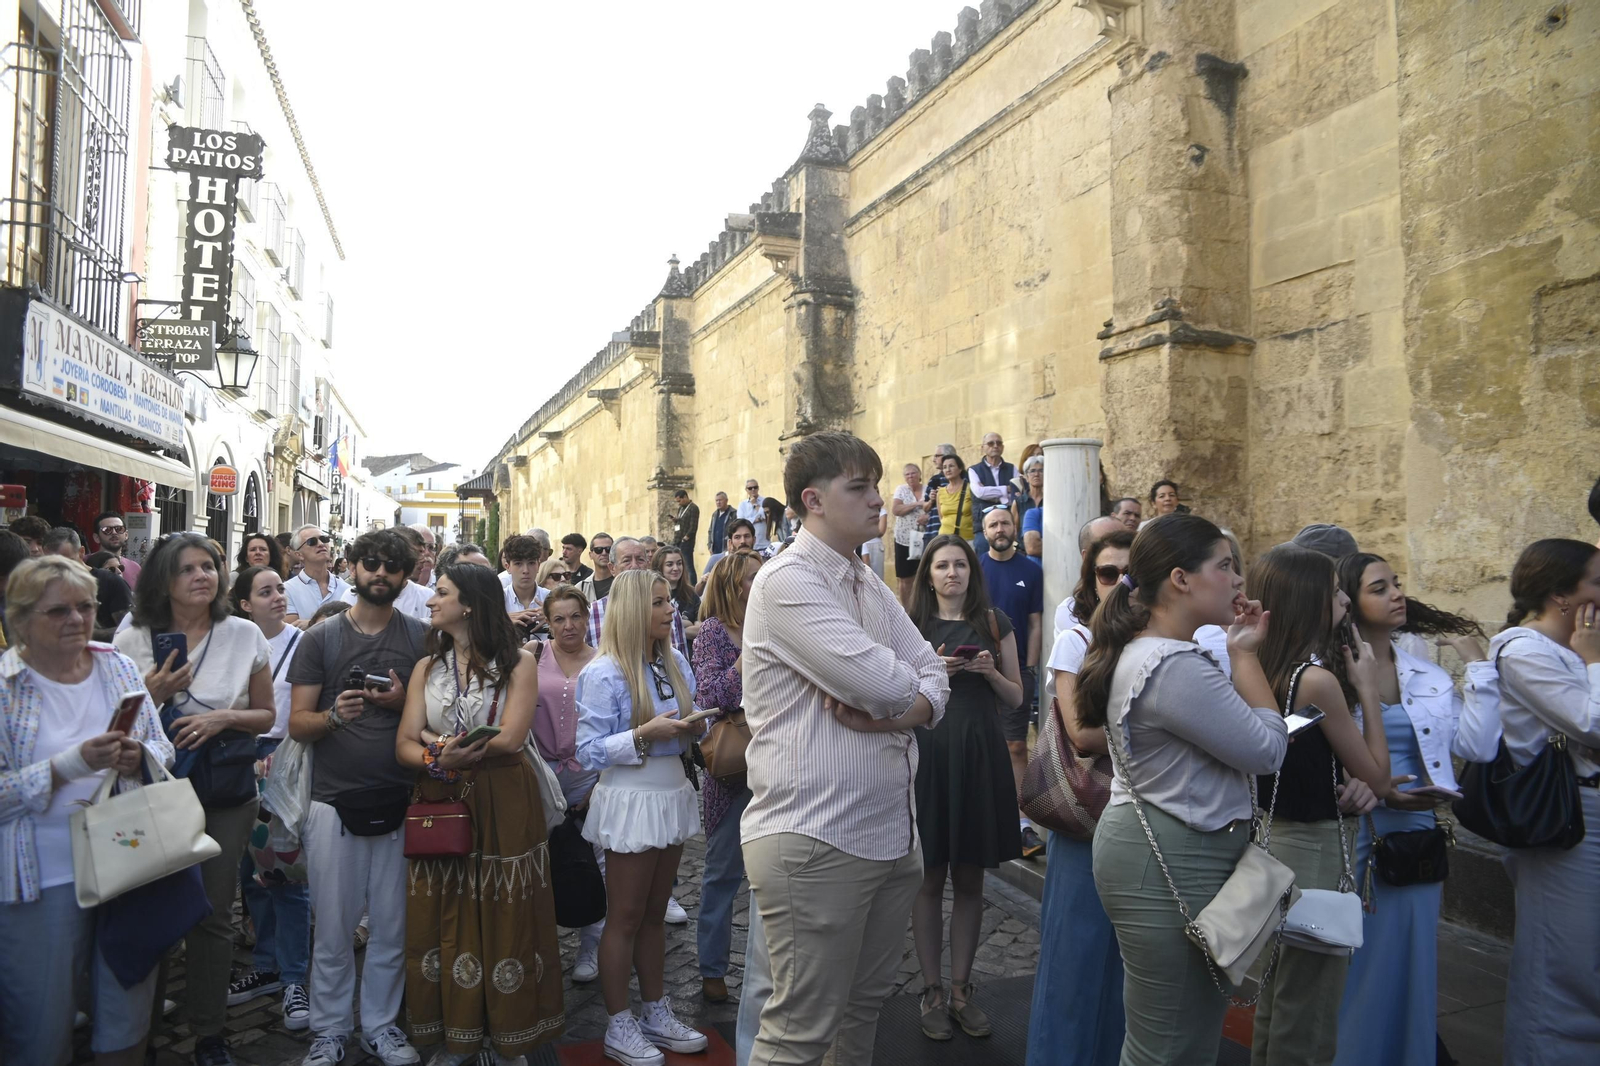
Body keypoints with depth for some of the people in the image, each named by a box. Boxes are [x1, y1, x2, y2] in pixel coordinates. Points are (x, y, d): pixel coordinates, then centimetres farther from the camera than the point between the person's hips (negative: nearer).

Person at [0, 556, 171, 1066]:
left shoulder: (119, 667, 3)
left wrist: (139, 756, -13)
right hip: (44, 878, -3)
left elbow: (163, 748, 8)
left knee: (128, 1014, 16)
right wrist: (71, 764, -24)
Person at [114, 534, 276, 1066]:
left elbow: (266, 715, 4)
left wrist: (224, 717, -14)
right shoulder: (132, 640, -2)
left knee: (214, 913, 7)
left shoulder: (245, 636, -1)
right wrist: (153, 694, -14)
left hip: (226, 796, 0)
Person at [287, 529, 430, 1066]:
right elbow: (297, 724, 2)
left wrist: (402, 702, -12)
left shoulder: (422, 638, 5)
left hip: (400, 801, 1)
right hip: (335, 800, 0)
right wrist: (334, 715, -18)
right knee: (333, 929, 7)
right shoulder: (320, 638, 4)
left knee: (393, 927, 9)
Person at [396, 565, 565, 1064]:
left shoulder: (518, 662, -3)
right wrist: (437, 760, -20)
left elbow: (509, 739, -14)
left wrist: (437, 741, -5)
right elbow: (405, 745, 2)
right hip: (440, 807, 4)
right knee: (446, 920, 6)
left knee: (504, 919, 2)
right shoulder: (427, 667, 10)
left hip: (503, 808, -3)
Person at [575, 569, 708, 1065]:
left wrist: (691, 729, -6)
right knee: (625, 918, 5)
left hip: (673, 795, 6)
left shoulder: (676, 663, 6)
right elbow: (589, 752, -14)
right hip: (630, 800, -6)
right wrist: (643, 735, -25)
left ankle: (657, 1014, 28)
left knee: (655, 914, 16)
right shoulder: (604, 674, -14)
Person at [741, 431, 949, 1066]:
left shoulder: (872, 587, 14)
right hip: (816, 840, -8)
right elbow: (881, 682, -24)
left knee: (866, 1005, 21)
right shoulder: (788, 580, -14)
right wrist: (898, 691, -2)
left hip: (892, 833, 8)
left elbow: (934, 687, 7)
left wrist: (883, 713, -13)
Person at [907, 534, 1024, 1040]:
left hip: (980, 757, 1)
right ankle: (932, 991, 17)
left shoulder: (994, 622, 7)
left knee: (969, 879, 9)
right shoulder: (911, 625, 4)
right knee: (930, 879, 5)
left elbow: (1016, 697, 9)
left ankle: (961, 988, 22)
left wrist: (990, 673, -10)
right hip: (927, 756, -1)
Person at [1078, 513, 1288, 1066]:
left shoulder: (1142, 651, 11)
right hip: (1172, 866, -11)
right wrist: (1245, 654, -7)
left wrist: (1232, 653, 8)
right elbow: (1267, 749, -16)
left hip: (1158, 851, 11)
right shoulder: (1175, 667, -23)